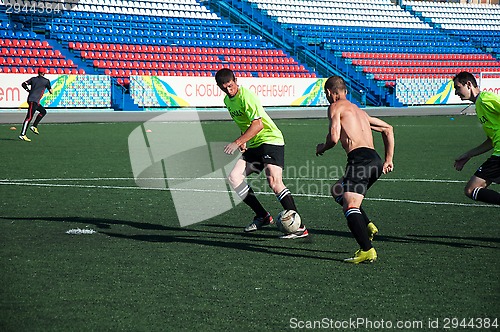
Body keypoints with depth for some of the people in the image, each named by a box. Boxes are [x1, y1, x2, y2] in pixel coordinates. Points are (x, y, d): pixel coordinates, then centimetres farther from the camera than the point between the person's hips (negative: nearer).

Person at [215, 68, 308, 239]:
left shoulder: (246, 96, -17)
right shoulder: (227, 100, 12)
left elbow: (257, 124, -26)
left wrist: (237, 142, -30)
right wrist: (243, 140, 10)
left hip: (271, 140, -9)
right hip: (253, 145, 9)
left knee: (274, 181, -23)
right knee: (233, 177, -2)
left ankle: (299, 227, -22)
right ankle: (262, 216, 7)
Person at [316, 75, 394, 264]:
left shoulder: (336, 107, 5)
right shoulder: (359, 111, 30)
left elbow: (334, 137, -8)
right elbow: (388, 129, 33)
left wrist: (322, 148, 14)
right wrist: (389, 160, 30)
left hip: (360, 159, -9)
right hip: (375, 161, 9)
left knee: (350, 208, -15)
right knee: (337, 191, 27)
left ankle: (367, 250, -30)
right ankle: (367, 226, 12)